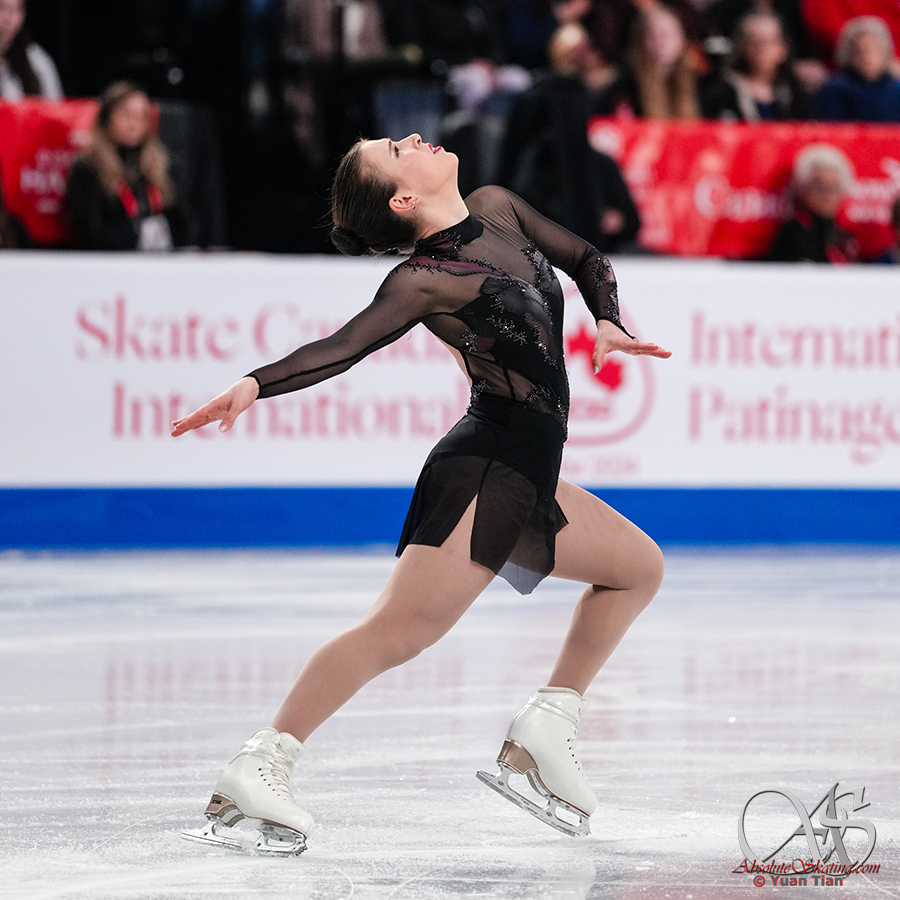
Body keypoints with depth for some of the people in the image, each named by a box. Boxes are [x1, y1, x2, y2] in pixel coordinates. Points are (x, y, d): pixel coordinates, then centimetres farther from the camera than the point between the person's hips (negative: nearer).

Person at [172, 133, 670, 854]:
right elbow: (344, 346, -22)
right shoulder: (424, 281, -12)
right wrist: (254, 383, -38)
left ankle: (546, 728, 16)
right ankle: (257, 769, -28)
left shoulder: (498, 209, 10)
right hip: (484, 467, -9)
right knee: (404, 627, -21)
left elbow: (585, 259, 21)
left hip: (526, 476, 9)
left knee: (640, 567, 20)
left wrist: (609, 322, 2)